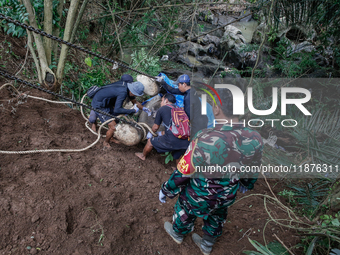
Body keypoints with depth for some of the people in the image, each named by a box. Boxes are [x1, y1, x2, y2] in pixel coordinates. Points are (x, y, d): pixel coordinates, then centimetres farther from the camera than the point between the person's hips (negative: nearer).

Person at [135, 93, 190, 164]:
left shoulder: (162, 109, 8)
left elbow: (156, 127, 16)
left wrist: (151, 133, 39)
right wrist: (162, 133, 47)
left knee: (150, 141, 21)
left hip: (172, 141, -5)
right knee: (178, 157, 34)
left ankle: (143, 155, 46)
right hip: (186, 142, 5)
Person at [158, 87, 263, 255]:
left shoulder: (205, 140, -40)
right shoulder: (255, 140, -23)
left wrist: (166, 191, -6)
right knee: (217, 218, 33)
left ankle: (177, 234, 60)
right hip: (228, 197, 4)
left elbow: (182, 173, -26)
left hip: (199, 197, -3)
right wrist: (246, 185, 20)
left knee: (185, 213, 29)